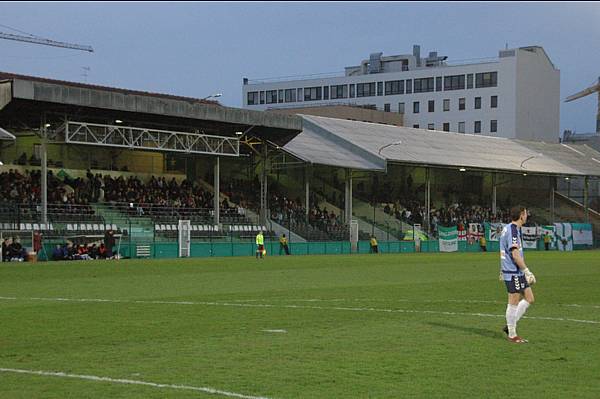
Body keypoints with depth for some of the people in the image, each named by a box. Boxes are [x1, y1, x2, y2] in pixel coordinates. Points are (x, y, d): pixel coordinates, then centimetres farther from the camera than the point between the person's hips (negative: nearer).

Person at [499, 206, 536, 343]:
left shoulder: (506, 229, 14)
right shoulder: (513, 230, -17)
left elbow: (503, 252, 21)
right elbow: (515, 254, -23)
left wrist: (502, 270, 26)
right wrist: (527, 271, -20)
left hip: (517, 272, 10)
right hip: (513, 273, -10)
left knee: (529, 298, 12)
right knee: (514, 302, -2)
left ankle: (509, 326, 17)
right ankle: (512, 335, 7)